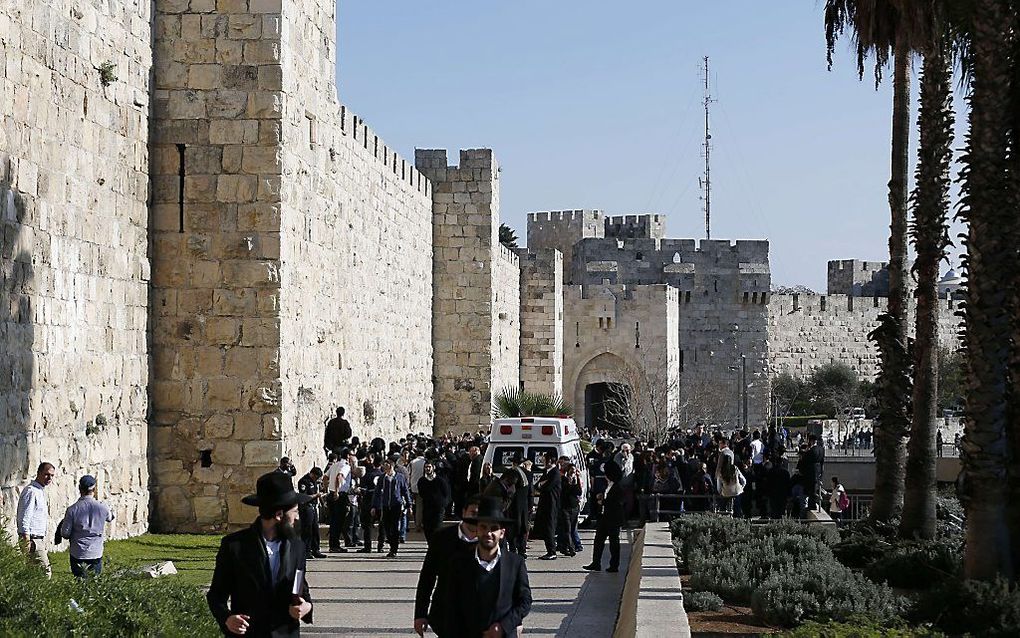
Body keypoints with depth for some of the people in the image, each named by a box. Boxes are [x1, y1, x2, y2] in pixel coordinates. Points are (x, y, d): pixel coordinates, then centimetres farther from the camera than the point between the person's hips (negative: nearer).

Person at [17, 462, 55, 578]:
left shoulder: (41, 491, 16)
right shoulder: (31, 491, -15)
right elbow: (25, 518, -19)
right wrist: (27, 541, -22)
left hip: (40, 539, 10)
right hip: (32, 539, -10)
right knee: (45, 572, -12)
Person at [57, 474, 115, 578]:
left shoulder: (72, 510, -12)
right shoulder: (102, 507, -8)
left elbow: (65, 533, -7)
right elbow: (110, 518, 14)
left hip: (77, 554, -1)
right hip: (96, 554, 1)